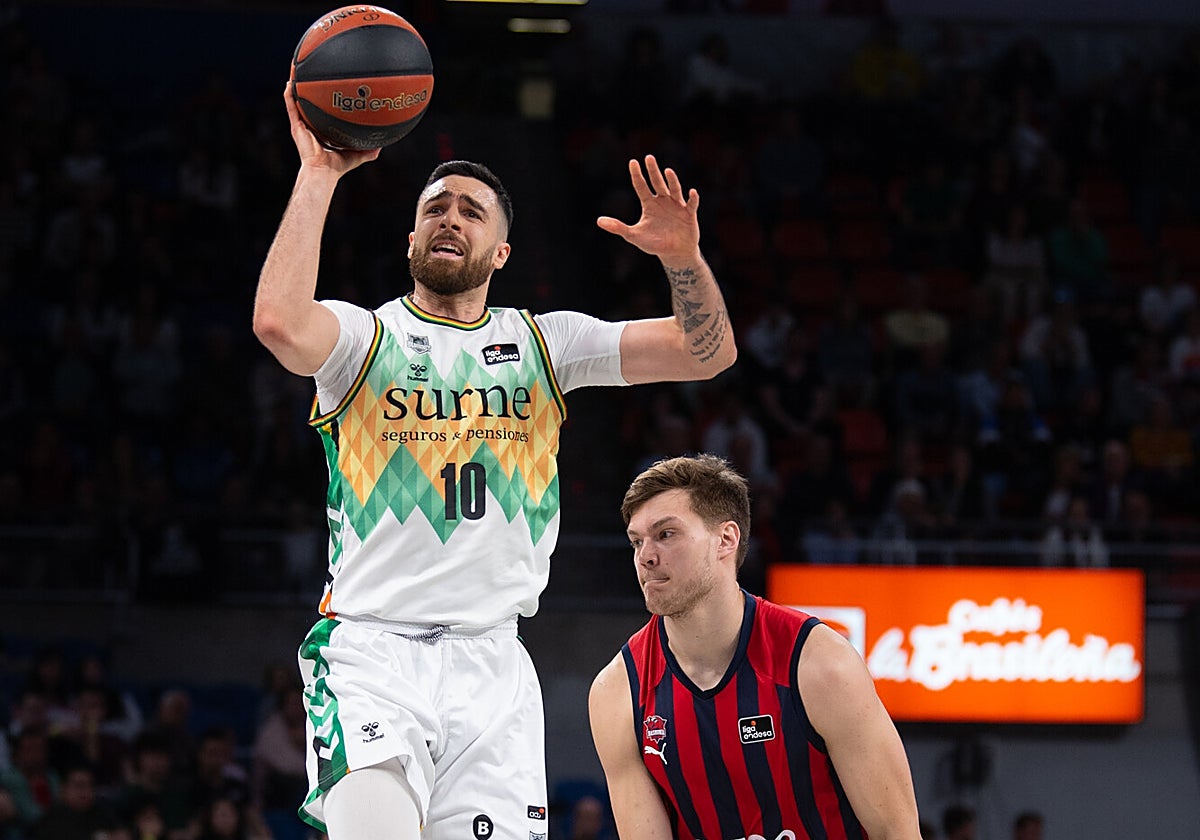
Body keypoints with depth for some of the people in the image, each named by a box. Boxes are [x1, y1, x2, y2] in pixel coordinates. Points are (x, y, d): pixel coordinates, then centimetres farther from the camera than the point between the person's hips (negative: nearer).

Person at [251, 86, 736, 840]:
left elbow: (708, 352, 8)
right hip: (372, 649, -3)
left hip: (492, 663, 3)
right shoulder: (364, 337, 6)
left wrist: (683, 259, -12)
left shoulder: (542, 344, 14)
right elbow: (280, 323, -18)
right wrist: (319, 175, -13)